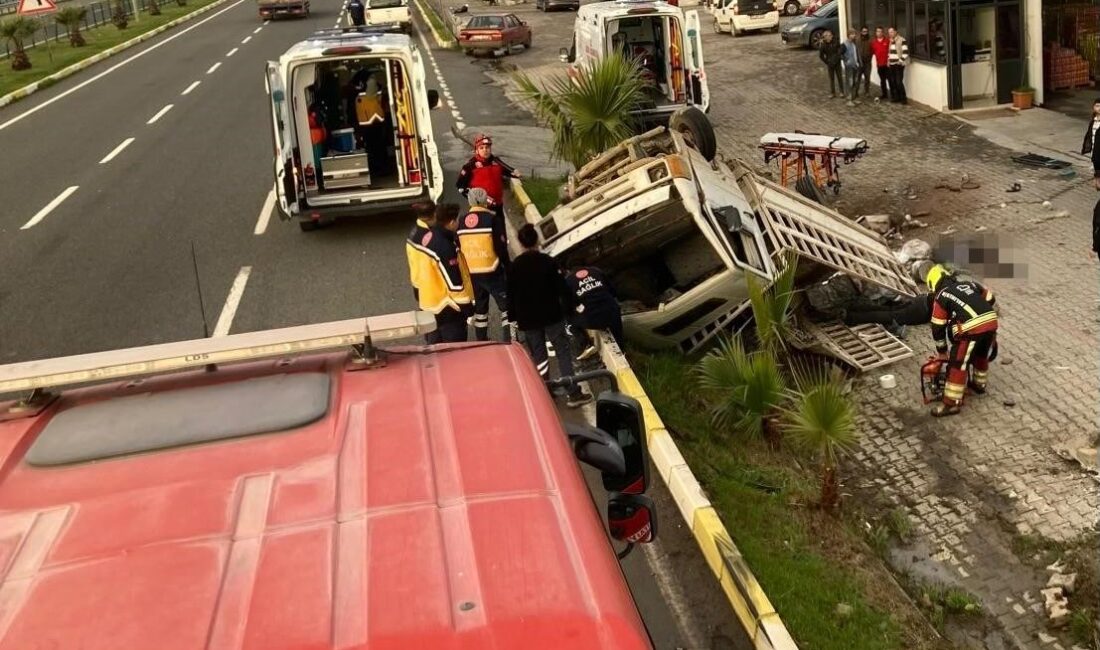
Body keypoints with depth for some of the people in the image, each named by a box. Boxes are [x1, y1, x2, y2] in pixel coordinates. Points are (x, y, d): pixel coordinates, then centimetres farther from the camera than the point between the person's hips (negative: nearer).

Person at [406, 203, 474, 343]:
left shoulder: (416, 235, 0)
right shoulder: (444, 246, -27)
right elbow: (455, 283, -23)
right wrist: (466, 308, -13)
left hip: (426, 302, 9)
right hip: (447, 308, -9)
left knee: (435, 346, 22)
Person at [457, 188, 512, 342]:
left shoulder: (462, 222, 5)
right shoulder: (491, 219, -10)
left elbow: (459, 248, 12)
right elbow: (501, 247, -11)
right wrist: (508, 266, 1)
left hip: (471, 274, 5)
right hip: (491, 272, -5)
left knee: (479, 306, 18)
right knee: (506, 305, 3)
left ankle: (481, 341, 25)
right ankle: (510, 340, -3)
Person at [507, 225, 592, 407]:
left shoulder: (514, 266, -2)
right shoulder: (548, 261, -9)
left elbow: (511, 295, 3)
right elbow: (561, 287, -8)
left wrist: (513, 317, 12)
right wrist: (570, 305, 7)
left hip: (527, 319, 2)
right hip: (551, 315, -2)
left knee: (538, 355, 12)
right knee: (563, 350, 3)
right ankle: (573, 393, -1)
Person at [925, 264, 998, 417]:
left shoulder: (941, 297, 9)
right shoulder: (970, 283, 24)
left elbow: (938, 327, 11)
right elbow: (991, 299, 30)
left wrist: (941, 351, 23)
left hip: (971, 330, -7)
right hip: (991, 323, 7)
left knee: (957, 365, 2)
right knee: (982, 355, 32)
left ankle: (952, 403, 4)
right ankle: (979, 384, 51)